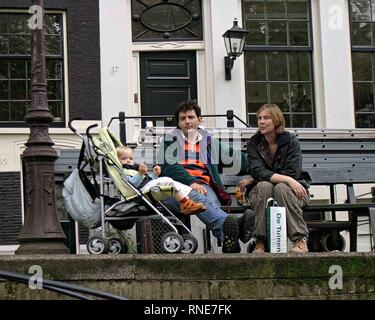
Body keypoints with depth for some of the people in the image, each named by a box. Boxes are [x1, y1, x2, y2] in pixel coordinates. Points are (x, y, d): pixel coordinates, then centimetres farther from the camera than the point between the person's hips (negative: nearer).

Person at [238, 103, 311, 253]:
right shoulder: (253, 143, 2)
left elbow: (293, 173, -14)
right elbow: (258, 172, -14)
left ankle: (300, 240, -31)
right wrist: (287, 180, -31)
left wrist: (251, 181, -13)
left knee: (281, 188, -34)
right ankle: (261, 241, -32)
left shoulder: (291, 140, -4)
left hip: (291, 191, -1)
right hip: (261, 192, 1)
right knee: (264, 186, -32)